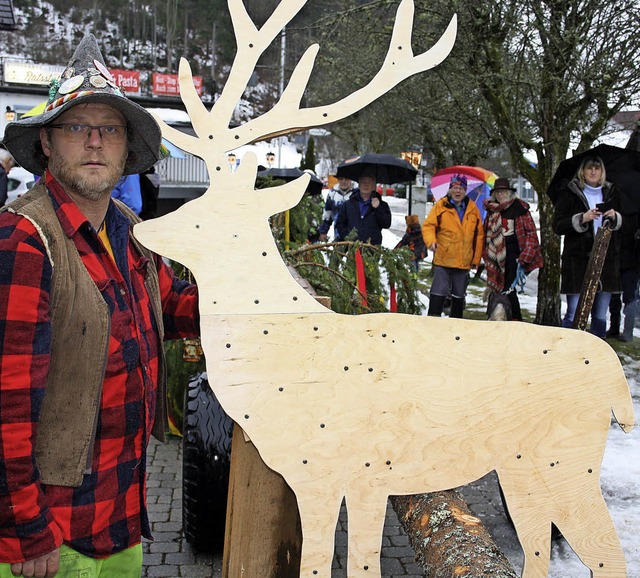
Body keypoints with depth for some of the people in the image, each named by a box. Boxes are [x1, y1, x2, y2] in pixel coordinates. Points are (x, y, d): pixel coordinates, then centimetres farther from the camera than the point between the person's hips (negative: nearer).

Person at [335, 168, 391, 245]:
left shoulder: (382, 205, 13)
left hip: (373, 246, -1)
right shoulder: (348, 204, 18)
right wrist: (347, 236, 2)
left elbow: (387, 224, 1)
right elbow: (339, 224, 18)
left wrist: (378, 209, -8)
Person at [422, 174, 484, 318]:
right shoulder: (441, 206, -4)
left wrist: (476, 259, 8)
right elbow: (428, 225, -6)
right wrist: (431, 240, -26)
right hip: (443, 259, -3)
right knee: (438, 293, -4)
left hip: (464, 262, 4)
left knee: (459, 295, 16)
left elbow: (479, 235, 9)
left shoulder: (473, 209, 5)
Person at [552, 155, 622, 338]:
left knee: (600, 316, 10)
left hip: (606, 259, 4)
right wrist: (582, 219, -18)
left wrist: (615, 217, -2)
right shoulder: (569, 193, 1)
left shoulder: (611, 193, 12)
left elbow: (623, 224, 20)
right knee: (574, 316, -5)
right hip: (577, 259, -4)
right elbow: (557, 227, -4)